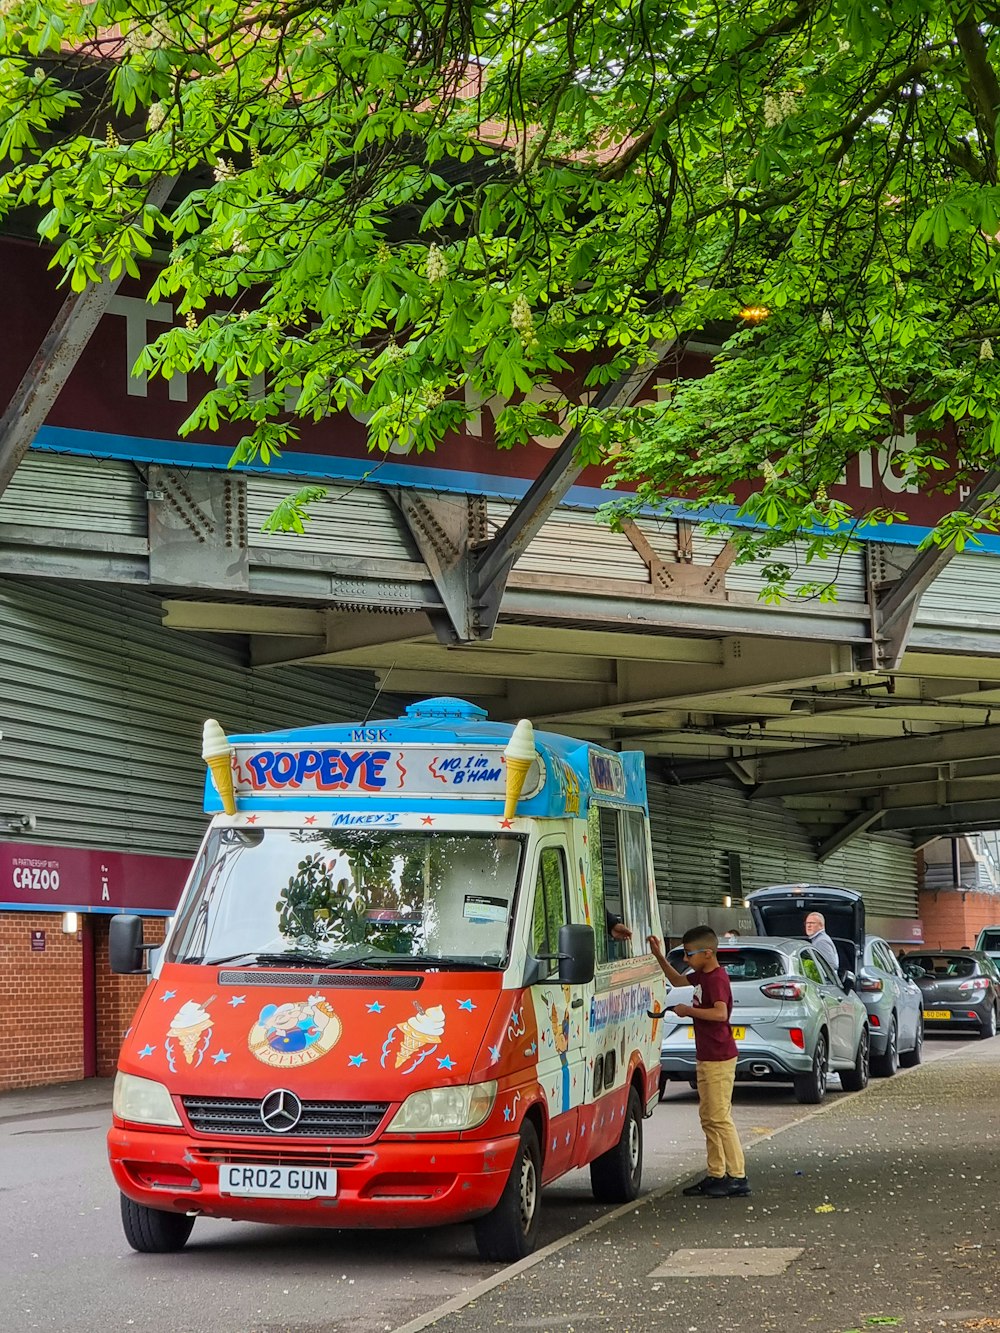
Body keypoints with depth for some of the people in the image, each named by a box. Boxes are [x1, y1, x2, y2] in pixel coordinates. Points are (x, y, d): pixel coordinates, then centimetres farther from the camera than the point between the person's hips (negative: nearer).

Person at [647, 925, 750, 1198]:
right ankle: (717, 1175, 18)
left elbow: (720, 1013, -31)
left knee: (720, 1118, -9)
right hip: (705, 1058, 10)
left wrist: (688, 1011, -20)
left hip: (719, 1059, -10)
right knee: (708, 1118, 13)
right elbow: (678, 981, 30)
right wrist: (659, 957, 18)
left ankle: (738, 1178, -7)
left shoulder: (717, 978, -17)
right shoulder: (702, 975, 11)